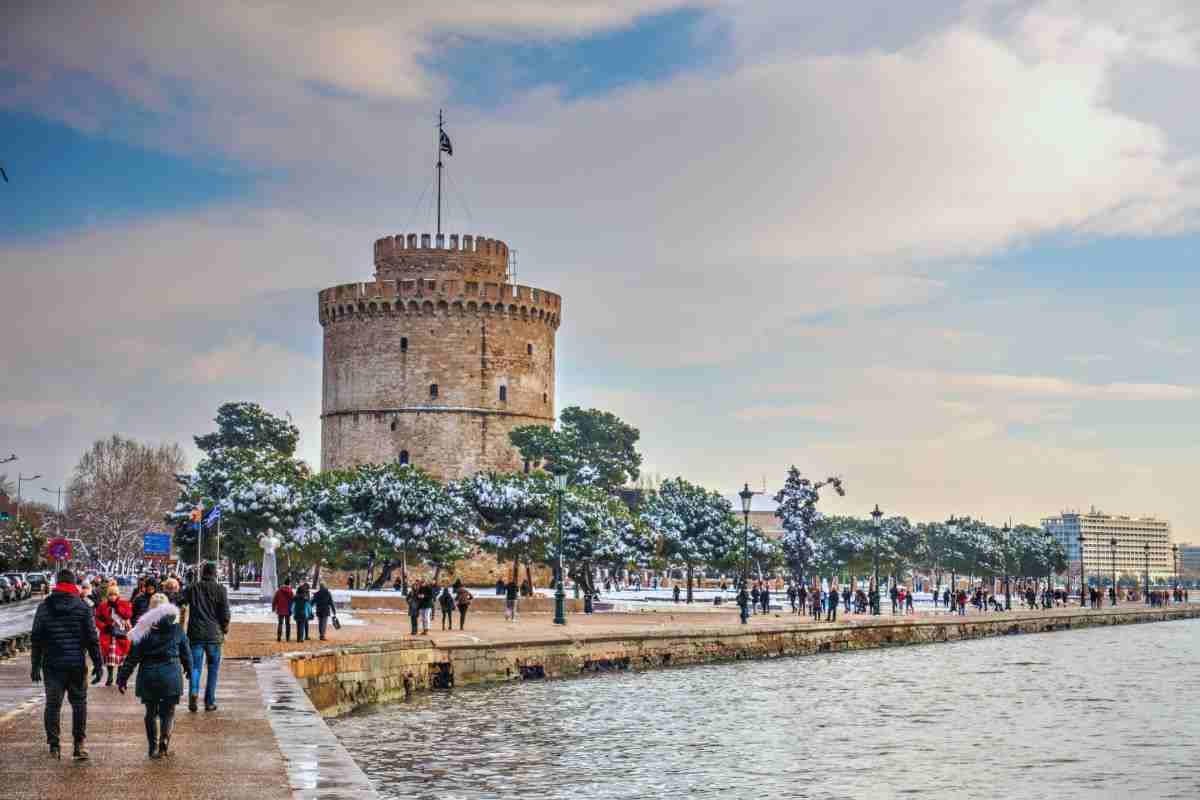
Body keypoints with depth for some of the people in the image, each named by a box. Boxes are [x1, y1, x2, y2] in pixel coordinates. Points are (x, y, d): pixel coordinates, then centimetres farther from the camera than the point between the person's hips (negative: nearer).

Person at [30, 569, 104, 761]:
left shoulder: (44, 607, 4)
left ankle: (54, 745, 7)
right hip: (76, 665, -1)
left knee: (52, 704, 7)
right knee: (79, 703, 7)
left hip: (52, 665, 1)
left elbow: (36, 639, 5)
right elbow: (92, 638, -3)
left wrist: (35, 665, 10)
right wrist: (98, 664, 2)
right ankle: (79, 744, 3)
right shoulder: (82, 607, -1)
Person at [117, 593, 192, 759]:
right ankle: (164, 743, -5)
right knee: (168, 711, 10)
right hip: (171, 674, 0)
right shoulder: (176, 628, -2)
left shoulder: (144, 629, -5)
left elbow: (133, 657, -4)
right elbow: (186, 651, 7)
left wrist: (122, 677, 3)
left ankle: (154, 747, 11)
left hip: (148, 675, 0)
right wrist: (189, 668, 24)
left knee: (151, 712, 13)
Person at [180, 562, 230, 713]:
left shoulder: (192, 588, 4)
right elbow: (225, 613, -6)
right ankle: (209, 702, 10)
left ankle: (193, 690, -20)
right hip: (214, 634, -1)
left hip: (195, 633, 1)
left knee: (195, 666, 6)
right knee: (213, 668, 10)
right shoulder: (220, 590, -2)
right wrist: (225, 628, 10)